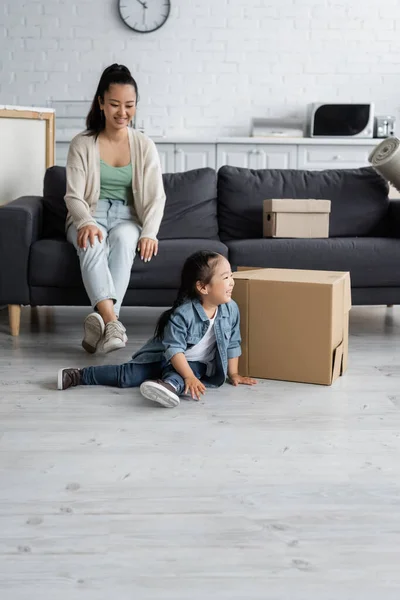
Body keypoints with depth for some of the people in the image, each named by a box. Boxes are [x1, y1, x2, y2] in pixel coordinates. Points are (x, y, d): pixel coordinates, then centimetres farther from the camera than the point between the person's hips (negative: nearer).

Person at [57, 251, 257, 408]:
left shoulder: (231, 309, -12)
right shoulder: (183, 314, -26)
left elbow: (232, 344, 2)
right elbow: (174, 349, -27)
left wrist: (233, 374, 5)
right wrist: (189, 377, -35)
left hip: (195, 363, 2)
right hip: (163, 357, -2)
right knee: (128, 375, -12)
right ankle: (78, 376, -8)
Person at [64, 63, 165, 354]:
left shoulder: (145, 146, 3)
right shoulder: (82, 144, 0)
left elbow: (156, 197, -4)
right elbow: (74, 196, -6)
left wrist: (149, 232, -24)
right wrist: (86, 222, -28)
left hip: (127, 220, 1)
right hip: (89, 217, -1)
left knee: (123, 238, -36)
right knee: (92, 242, -37)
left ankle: (101, 320, -47)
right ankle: (112, 320, -56)